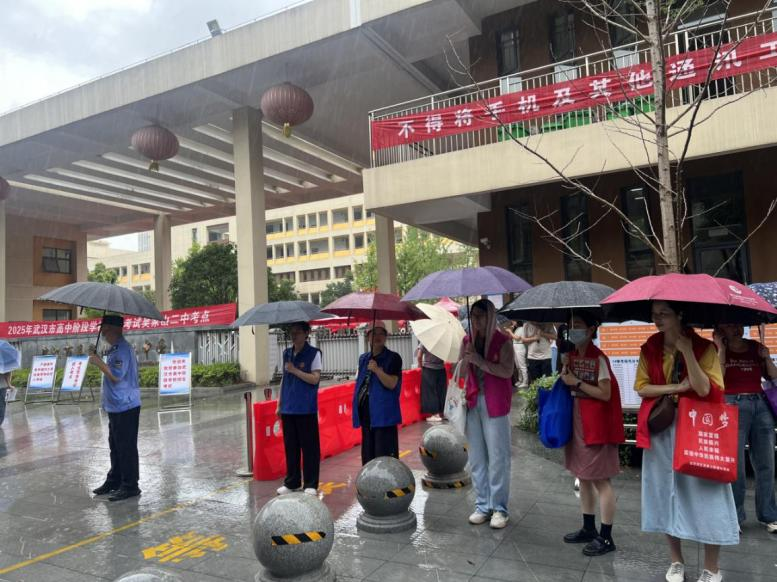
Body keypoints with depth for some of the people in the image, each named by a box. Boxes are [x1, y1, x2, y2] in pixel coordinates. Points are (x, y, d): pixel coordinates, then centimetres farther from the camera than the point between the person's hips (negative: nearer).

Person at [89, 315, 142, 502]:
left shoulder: (123, 349, -18)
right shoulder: (114, 349, 15)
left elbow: (116, 376, -24)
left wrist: (99, 363, -14)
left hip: (125, 407, -10)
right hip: (116, 407, 10)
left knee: (126, 448, -3)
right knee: (116, 447, 18)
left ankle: (130, 486, 6)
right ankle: (114, 481, 30)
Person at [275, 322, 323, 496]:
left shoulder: (313, 353, -5)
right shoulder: (287, 353, 12)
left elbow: (315, 379, -13)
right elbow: (284, 379, 16)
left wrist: (294, 370, -18)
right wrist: (279, 404, 14)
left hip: (306, 409, -5)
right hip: (288, 409, 5)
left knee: (309, 447, 1)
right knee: (290, 446, 11)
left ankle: (311, 484, 10)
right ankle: (291, 482, 23)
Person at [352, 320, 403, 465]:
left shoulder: (393, 358, -5)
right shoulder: (363, 359, 13)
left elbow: (392, 383, -14)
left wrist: (376, 369, -24)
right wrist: (357, 407, 16)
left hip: (383, 415, -6)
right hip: (366, 414, 6)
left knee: (385, 457, -6)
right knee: (368, 455, 13)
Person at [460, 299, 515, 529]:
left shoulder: (503, 341, -4)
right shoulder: (467, 341, 10)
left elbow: (507, 371, -16)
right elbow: (462, 372, 11)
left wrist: (480, 361, -20)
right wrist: (466, 359, -9)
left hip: (495, 404, -5)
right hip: (473, 402, 5)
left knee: (498, 457, 0)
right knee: (476, 457, 10)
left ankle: (499, 508, 11)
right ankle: (482, 506, 21)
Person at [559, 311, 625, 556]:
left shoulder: (598, 358, -16)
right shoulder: (571, 355, 7)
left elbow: (605, 394, -18)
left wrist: (577, 382, -16)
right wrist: (565, 371, -2)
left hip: (596, 424, -8)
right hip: (576, 420, 8)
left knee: (600, 480, 0)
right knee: (583, 477, 16)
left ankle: (606, 538, 11)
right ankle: (588, 529, 29)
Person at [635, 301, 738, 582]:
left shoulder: (703, 347, -7)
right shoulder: (649, 349, 2)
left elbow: (704, 390, -18)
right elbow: (641, 387, -1)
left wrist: (687, 352, -23)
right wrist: (676, 387, -13)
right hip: (661, 430, 3)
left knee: (705, 495, 1)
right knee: (668, 492, 9)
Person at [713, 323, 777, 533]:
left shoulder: (756, 347, 11)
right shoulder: (717, 350, 2)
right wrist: (721, 349, -11)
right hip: (732, 406, -4)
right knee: (735, 465, 0)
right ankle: (734, 517, 10)